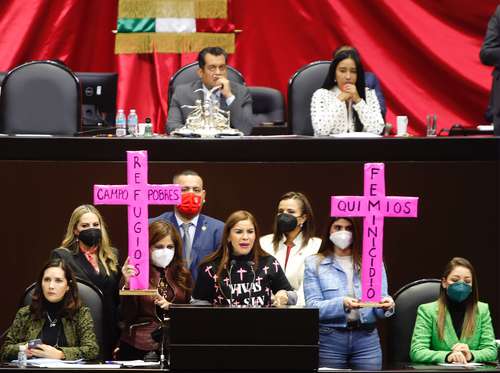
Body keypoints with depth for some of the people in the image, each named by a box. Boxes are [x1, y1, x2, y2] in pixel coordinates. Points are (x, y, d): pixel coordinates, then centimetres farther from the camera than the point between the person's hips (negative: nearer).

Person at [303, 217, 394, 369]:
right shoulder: (314, 264, 4)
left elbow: (380, 309, 5)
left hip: (367, 339, 1)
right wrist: (342, 304, -24)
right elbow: (313, 307, -7)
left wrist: (386, 305, -19)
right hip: (330, 340, -1)